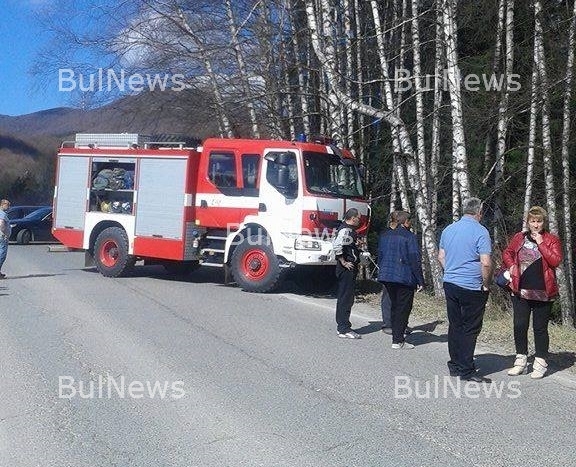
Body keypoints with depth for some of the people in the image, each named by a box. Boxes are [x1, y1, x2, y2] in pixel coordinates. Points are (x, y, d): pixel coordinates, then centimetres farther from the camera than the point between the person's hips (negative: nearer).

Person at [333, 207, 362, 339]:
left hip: (349, 269, 11)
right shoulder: (346, 230, -17)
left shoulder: (348, 229, 16)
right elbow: (337, 246, -31)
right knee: (346, 298, -7)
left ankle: (342, 327, 23)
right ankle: (344, 329, -4)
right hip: (347, 269, -11)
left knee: (345, 298, 15)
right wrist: (344, 262, -23)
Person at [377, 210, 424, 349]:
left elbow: (380, 256, 15)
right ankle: (398, 341, 1)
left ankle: (396, 337, 20)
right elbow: (415, 260, -12)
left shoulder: (384, 235, 9)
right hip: (404, 278, -6)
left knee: (394, 306, 16)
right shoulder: (409, 237, -11)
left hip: (386, 276, 7)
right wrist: (420, 280, -7)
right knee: (403, 308, 1)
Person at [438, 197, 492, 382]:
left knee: (454, 325, 13)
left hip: (450, 283, 6)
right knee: (470, 329, 1)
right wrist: (486, 284, -7)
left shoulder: (448, 229, 8)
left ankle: (455, 365, 22)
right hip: (471, 287, -6)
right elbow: (486, 263, -19)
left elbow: (441, 256, 16)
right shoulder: (480, 231, -12)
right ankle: (466, 371, 4)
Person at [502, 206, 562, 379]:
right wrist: (512, 266, 1)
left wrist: (541, 243, -15)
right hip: (520, 291, 3)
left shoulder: (552, 240, -1)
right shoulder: (519, 238, 7)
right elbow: (507, 253, 19)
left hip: (542, 292, -3)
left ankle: (540, 363, 15)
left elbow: (556, 261, -13)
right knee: (520, 326, 6)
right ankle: (521, 360, 20)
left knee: (540, 328, 5)